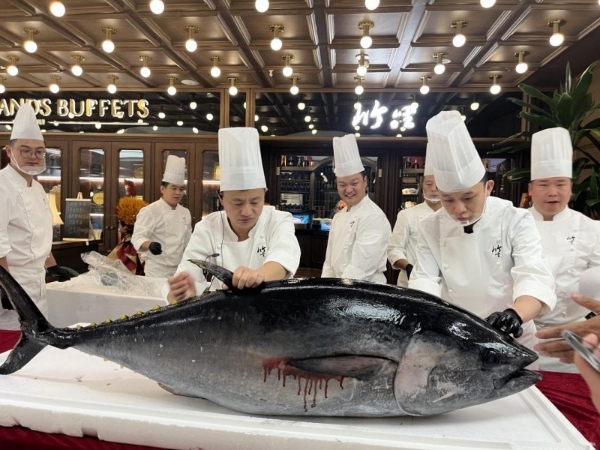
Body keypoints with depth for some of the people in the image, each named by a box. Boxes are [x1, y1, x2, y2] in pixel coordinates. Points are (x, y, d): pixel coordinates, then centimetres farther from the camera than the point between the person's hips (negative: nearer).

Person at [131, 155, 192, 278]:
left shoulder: (185, 213, 9)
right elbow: (138, 238, -18)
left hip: (179, 270, 6)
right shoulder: (149, 211, -10)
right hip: (157, 271, -6)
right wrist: (150, 245, -39)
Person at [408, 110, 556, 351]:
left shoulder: (516, 221, -10)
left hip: (512, 341, -2)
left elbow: (534, 278, -21)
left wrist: (514, 315, -42)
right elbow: (424, 281, -9)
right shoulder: (430, 229, -4)